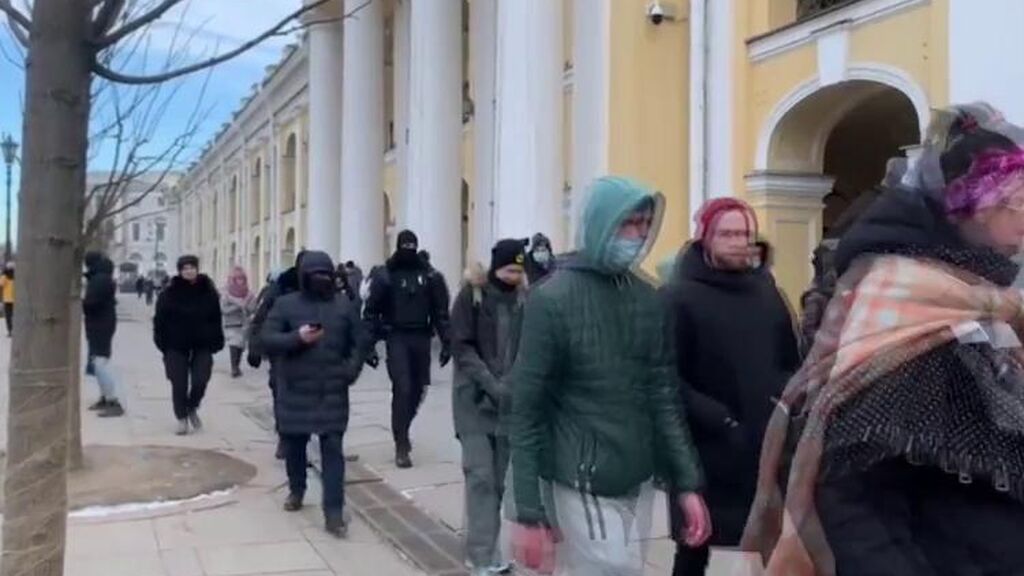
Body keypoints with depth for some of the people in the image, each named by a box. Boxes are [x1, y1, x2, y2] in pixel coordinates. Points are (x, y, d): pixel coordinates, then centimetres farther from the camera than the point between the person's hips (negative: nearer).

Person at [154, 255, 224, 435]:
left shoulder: (208, 292, 1)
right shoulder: (169, 293, -4)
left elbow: (216, 319, 5)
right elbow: (160, 319, -1)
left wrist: (216, 342, 0)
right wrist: (162, 342, -7)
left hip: (202, 346, 1)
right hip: (176, 346, -1)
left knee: (200, 381, -5)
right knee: (179, 384, 2)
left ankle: (192, 408, 24)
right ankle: (182, 418, 19)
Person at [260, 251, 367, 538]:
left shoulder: (345, 306, 5)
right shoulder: (285, 304, 0)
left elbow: (358, 343, 8)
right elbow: (267, 340, -5)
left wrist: (351, 370, -8)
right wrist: (297, 338, -21)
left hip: (332, 392, 0)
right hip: (294, 390, 0)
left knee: (333, 449, -3)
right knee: (294, 444, 14)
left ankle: (333, 512, -3)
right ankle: (296, 490, 40)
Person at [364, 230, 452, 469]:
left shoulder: (430, 276, 3)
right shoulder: (385, 276, -3)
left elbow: (441, 311, 4)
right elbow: (371, 312, -2)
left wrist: (446, 343, -1)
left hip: (421, 338, 3)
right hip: (397, 338, -3)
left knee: (417, 389, 12)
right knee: (402, 389, -10)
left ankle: (402, 430, 37)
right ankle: (401, 445, -3)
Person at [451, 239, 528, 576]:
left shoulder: (524, 299, 3)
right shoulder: (472, 295, -5)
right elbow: (461, 346, -9)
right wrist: (491, 384, -19)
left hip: (510, 402, 3)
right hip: (475, 400, -3)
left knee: (499, 480, 8)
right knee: (481, 477, -7)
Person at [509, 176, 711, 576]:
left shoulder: (648, 300, 7)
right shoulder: (553, 300, -9)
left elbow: (664, 397, 10)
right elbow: (526, 411, -9)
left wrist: (687, 483, 4)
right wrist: (529, 513, -11)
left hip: (638, 484, 5)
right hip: (581, 487, -5)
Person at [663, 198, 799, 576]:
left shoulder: (767, 293, 11)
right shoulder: (680, 298, -7)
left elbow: (791, 363, 16)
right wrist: (717, 420, -20)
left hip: (767, 446, 5)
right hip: (705, 449, -5)